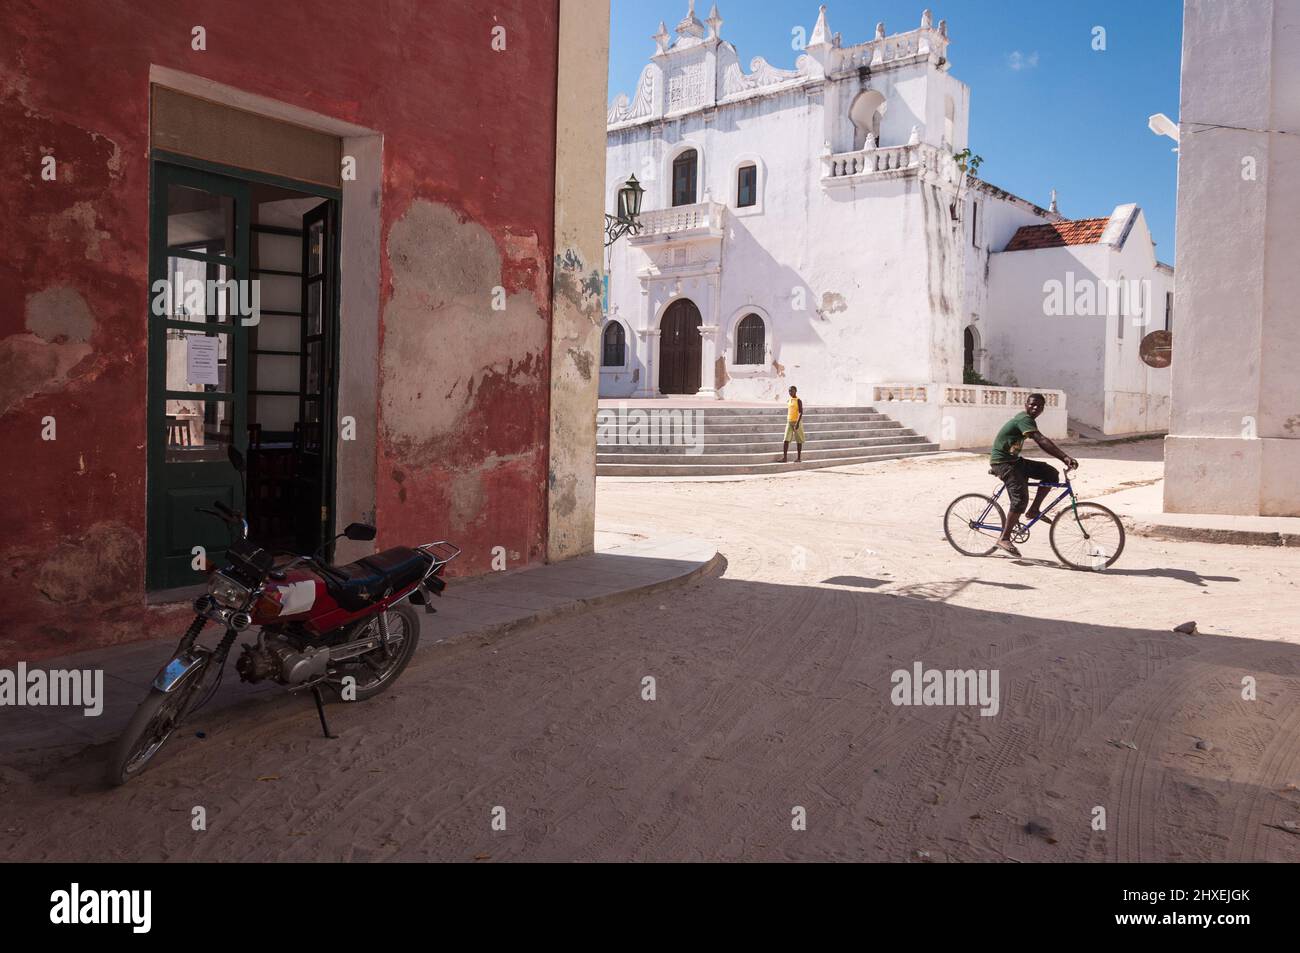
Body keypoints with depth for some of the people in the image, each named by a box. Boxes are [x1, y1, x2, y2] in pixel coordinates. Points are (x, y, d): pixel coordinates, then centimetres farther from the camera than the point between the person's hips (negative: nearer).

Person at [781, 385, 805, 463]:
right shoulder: (788, 401, 13)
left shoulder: (798, 401, -8)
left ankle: (799, 457, 9)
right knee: (786, 440, -6)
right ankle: (784, 457, -9)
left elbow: (801, 412, -14)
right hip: (789, 422, 6)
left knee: (798, 440, 3)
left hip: (797, 422, -6)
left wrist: (798, 423, -22)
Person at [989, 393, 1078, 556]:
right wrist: (1065, 457, -40)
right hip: (1002, 462, -10)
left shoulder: (1028, 420, 13)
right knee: (1021, 496, -21)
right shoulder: (1024, 419, -20)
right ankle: (1004, 539, -15)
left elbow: (1043, 442, 15)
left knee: (1051, 473, 1)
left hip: (1014, 460, 10)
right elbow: (1042, 441, -33)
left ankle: (1033, 511, 9)